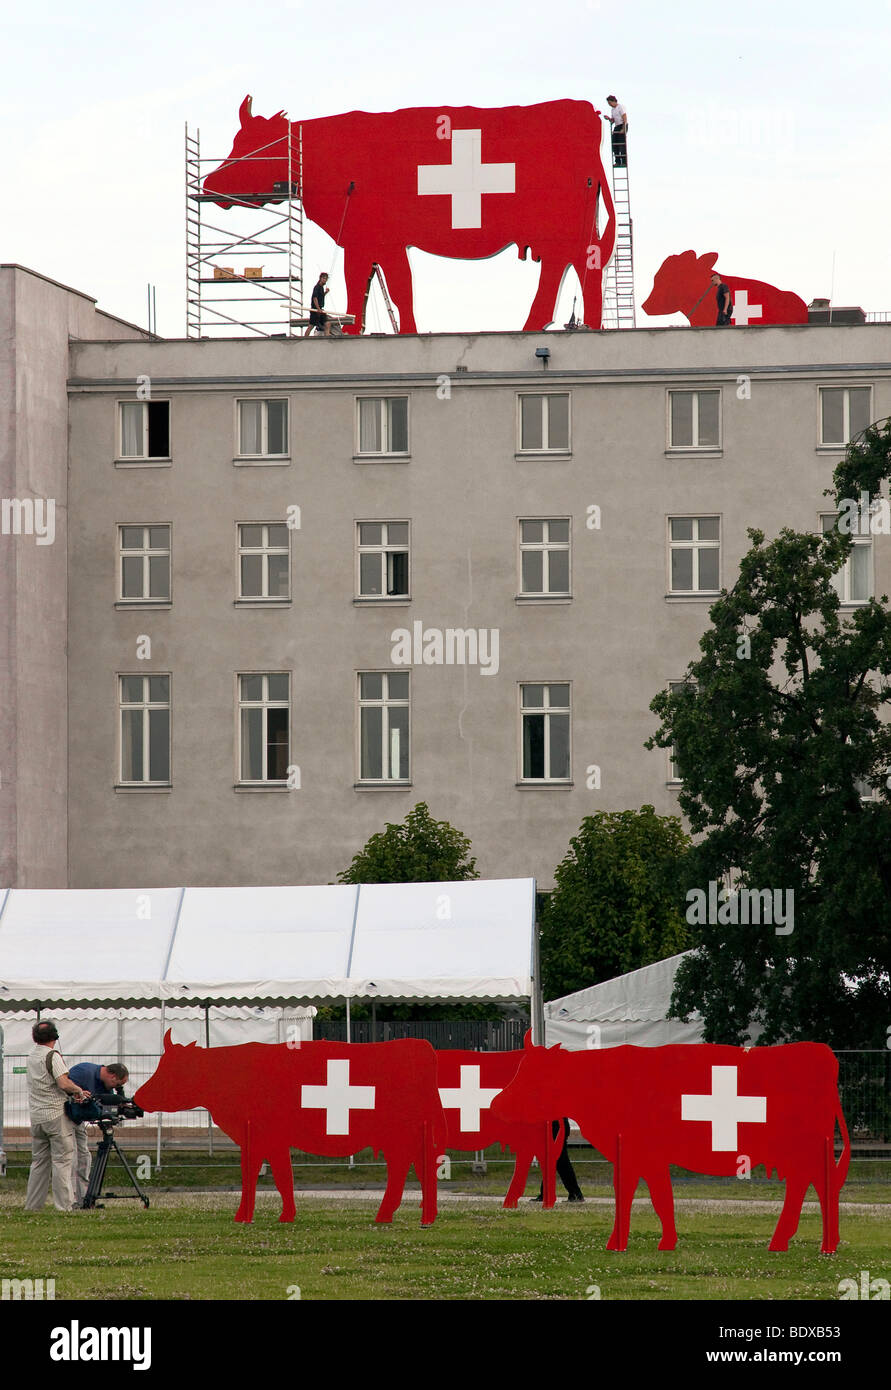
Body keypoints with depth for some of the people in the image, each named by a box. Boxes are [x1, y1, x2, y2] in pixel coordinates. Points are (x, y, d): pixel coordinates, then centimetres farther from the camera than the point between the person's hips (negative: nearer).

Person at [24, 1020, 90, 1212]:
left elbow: (51, 1083, 10)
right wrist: (78, 1090, -4)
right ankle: (65, 1205, -6)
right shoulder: (52, 1056, -12)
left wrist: (73, 1092, 0)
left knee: (39, 1162, 13)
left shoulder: (31, 1057, 12)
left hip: (36, 1117, 7)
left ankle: (32, 1204, 13)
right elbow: (63, 1083, -22)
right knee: (62, 1161, -4)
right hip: (56, 1115, -7)